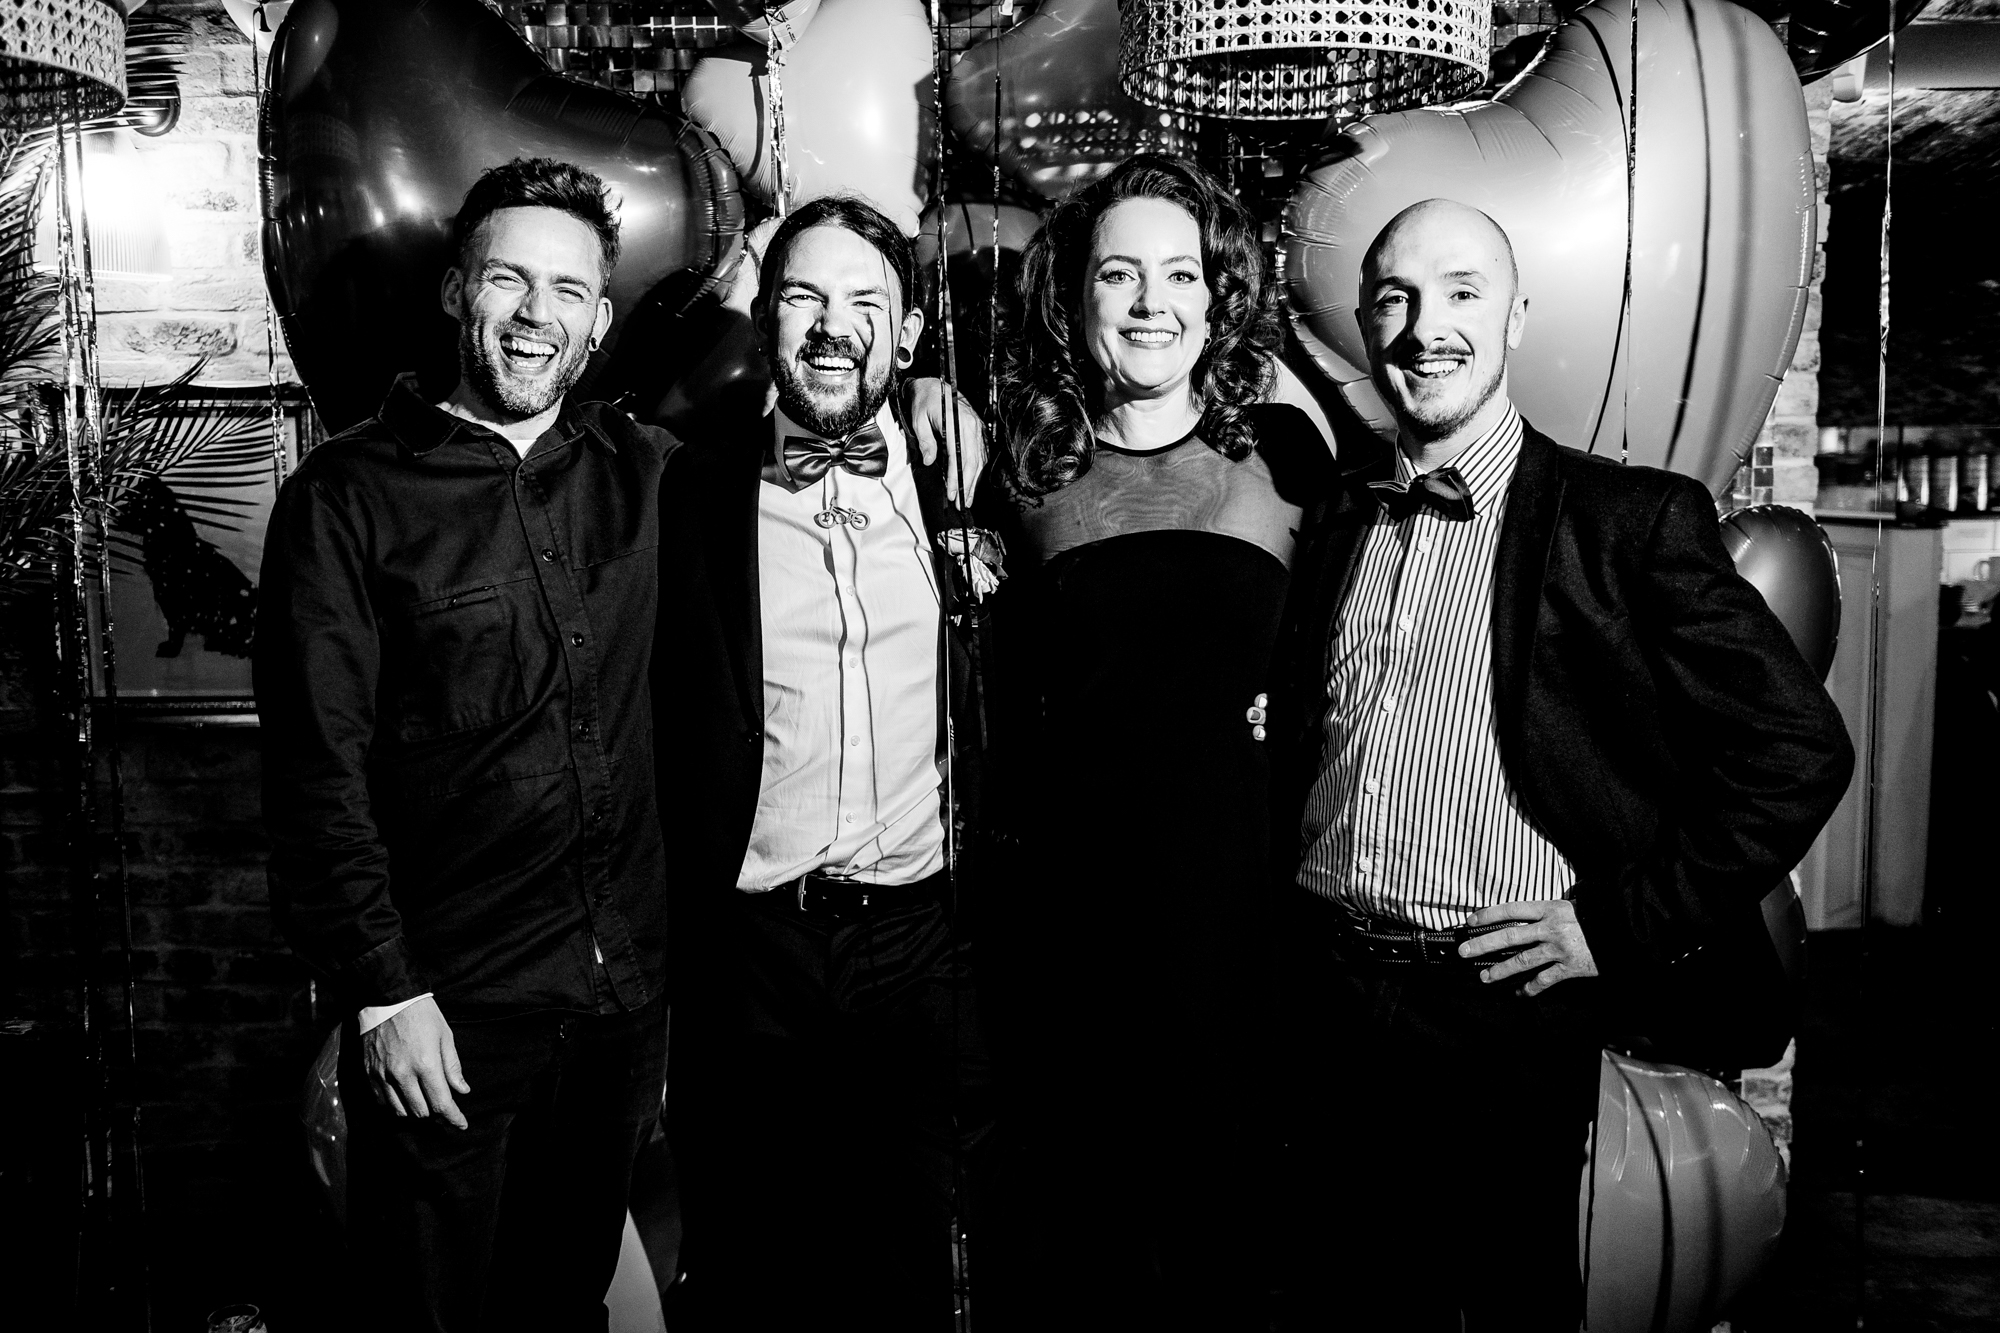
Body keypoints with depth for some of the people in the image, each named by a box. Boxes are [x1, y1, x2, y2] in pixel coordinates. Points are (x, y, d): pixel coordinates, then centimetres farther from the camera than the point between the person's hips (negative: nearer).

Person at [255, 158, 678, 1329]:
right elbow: (318, 763, -10)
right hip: (446, 1009, -4)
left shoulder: (642, 473, 5)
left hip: (624, 994, 4)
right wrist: (383, 989, -14)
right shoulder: (351, 495, -6)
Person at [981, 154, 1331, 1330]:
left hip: (1243, 911, 0)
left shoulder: (1281, 448, 2)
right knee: (1072, 1234, 11)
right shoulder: (1027, 470, 4)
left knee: (1229, 1231, 12)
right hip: (1069, 913, 1)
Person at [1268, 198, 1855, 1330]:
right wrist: (1299, 938, 8)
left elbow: (1800, 748, -8)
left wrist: (1620, 926, -10)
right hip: (1323, 1002, 4)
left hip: (1502, 1014, -4)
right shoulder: (1333, 526, 9)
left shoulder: (1630, 520, -6)